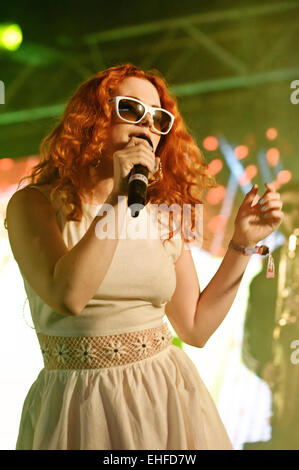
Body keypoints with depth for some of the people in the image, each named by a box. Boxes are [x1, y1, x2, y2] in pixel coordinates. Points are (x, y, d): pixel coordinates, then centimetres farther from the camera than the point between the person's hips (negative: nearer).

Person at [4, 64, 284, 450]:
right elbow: (69, 296, -23)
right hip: (81, 410, -3)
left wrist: (242, 243, 0)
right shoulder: (35, 204, -6)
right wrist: (120, 198, -20)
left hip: (169, 398, 4)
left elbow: (196, 328, 6)